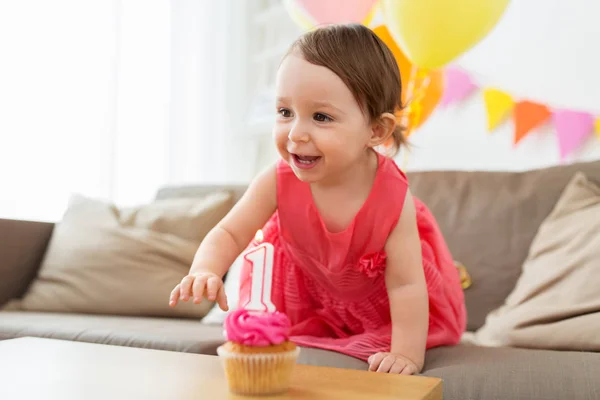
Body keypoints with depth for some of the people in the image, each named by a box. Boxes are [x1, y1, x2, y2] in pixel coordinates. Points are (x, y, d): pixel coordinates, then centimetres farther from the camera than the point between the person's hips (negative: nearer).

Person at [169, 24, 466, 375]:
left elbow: (406, 285, -34)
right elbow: (229, 233, -28)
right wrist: (205, 271, -48)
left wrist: (407, 354, -39)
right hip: (308, 281, 2)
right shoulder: (279, 182, -35)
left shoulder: (393, 197, -39)